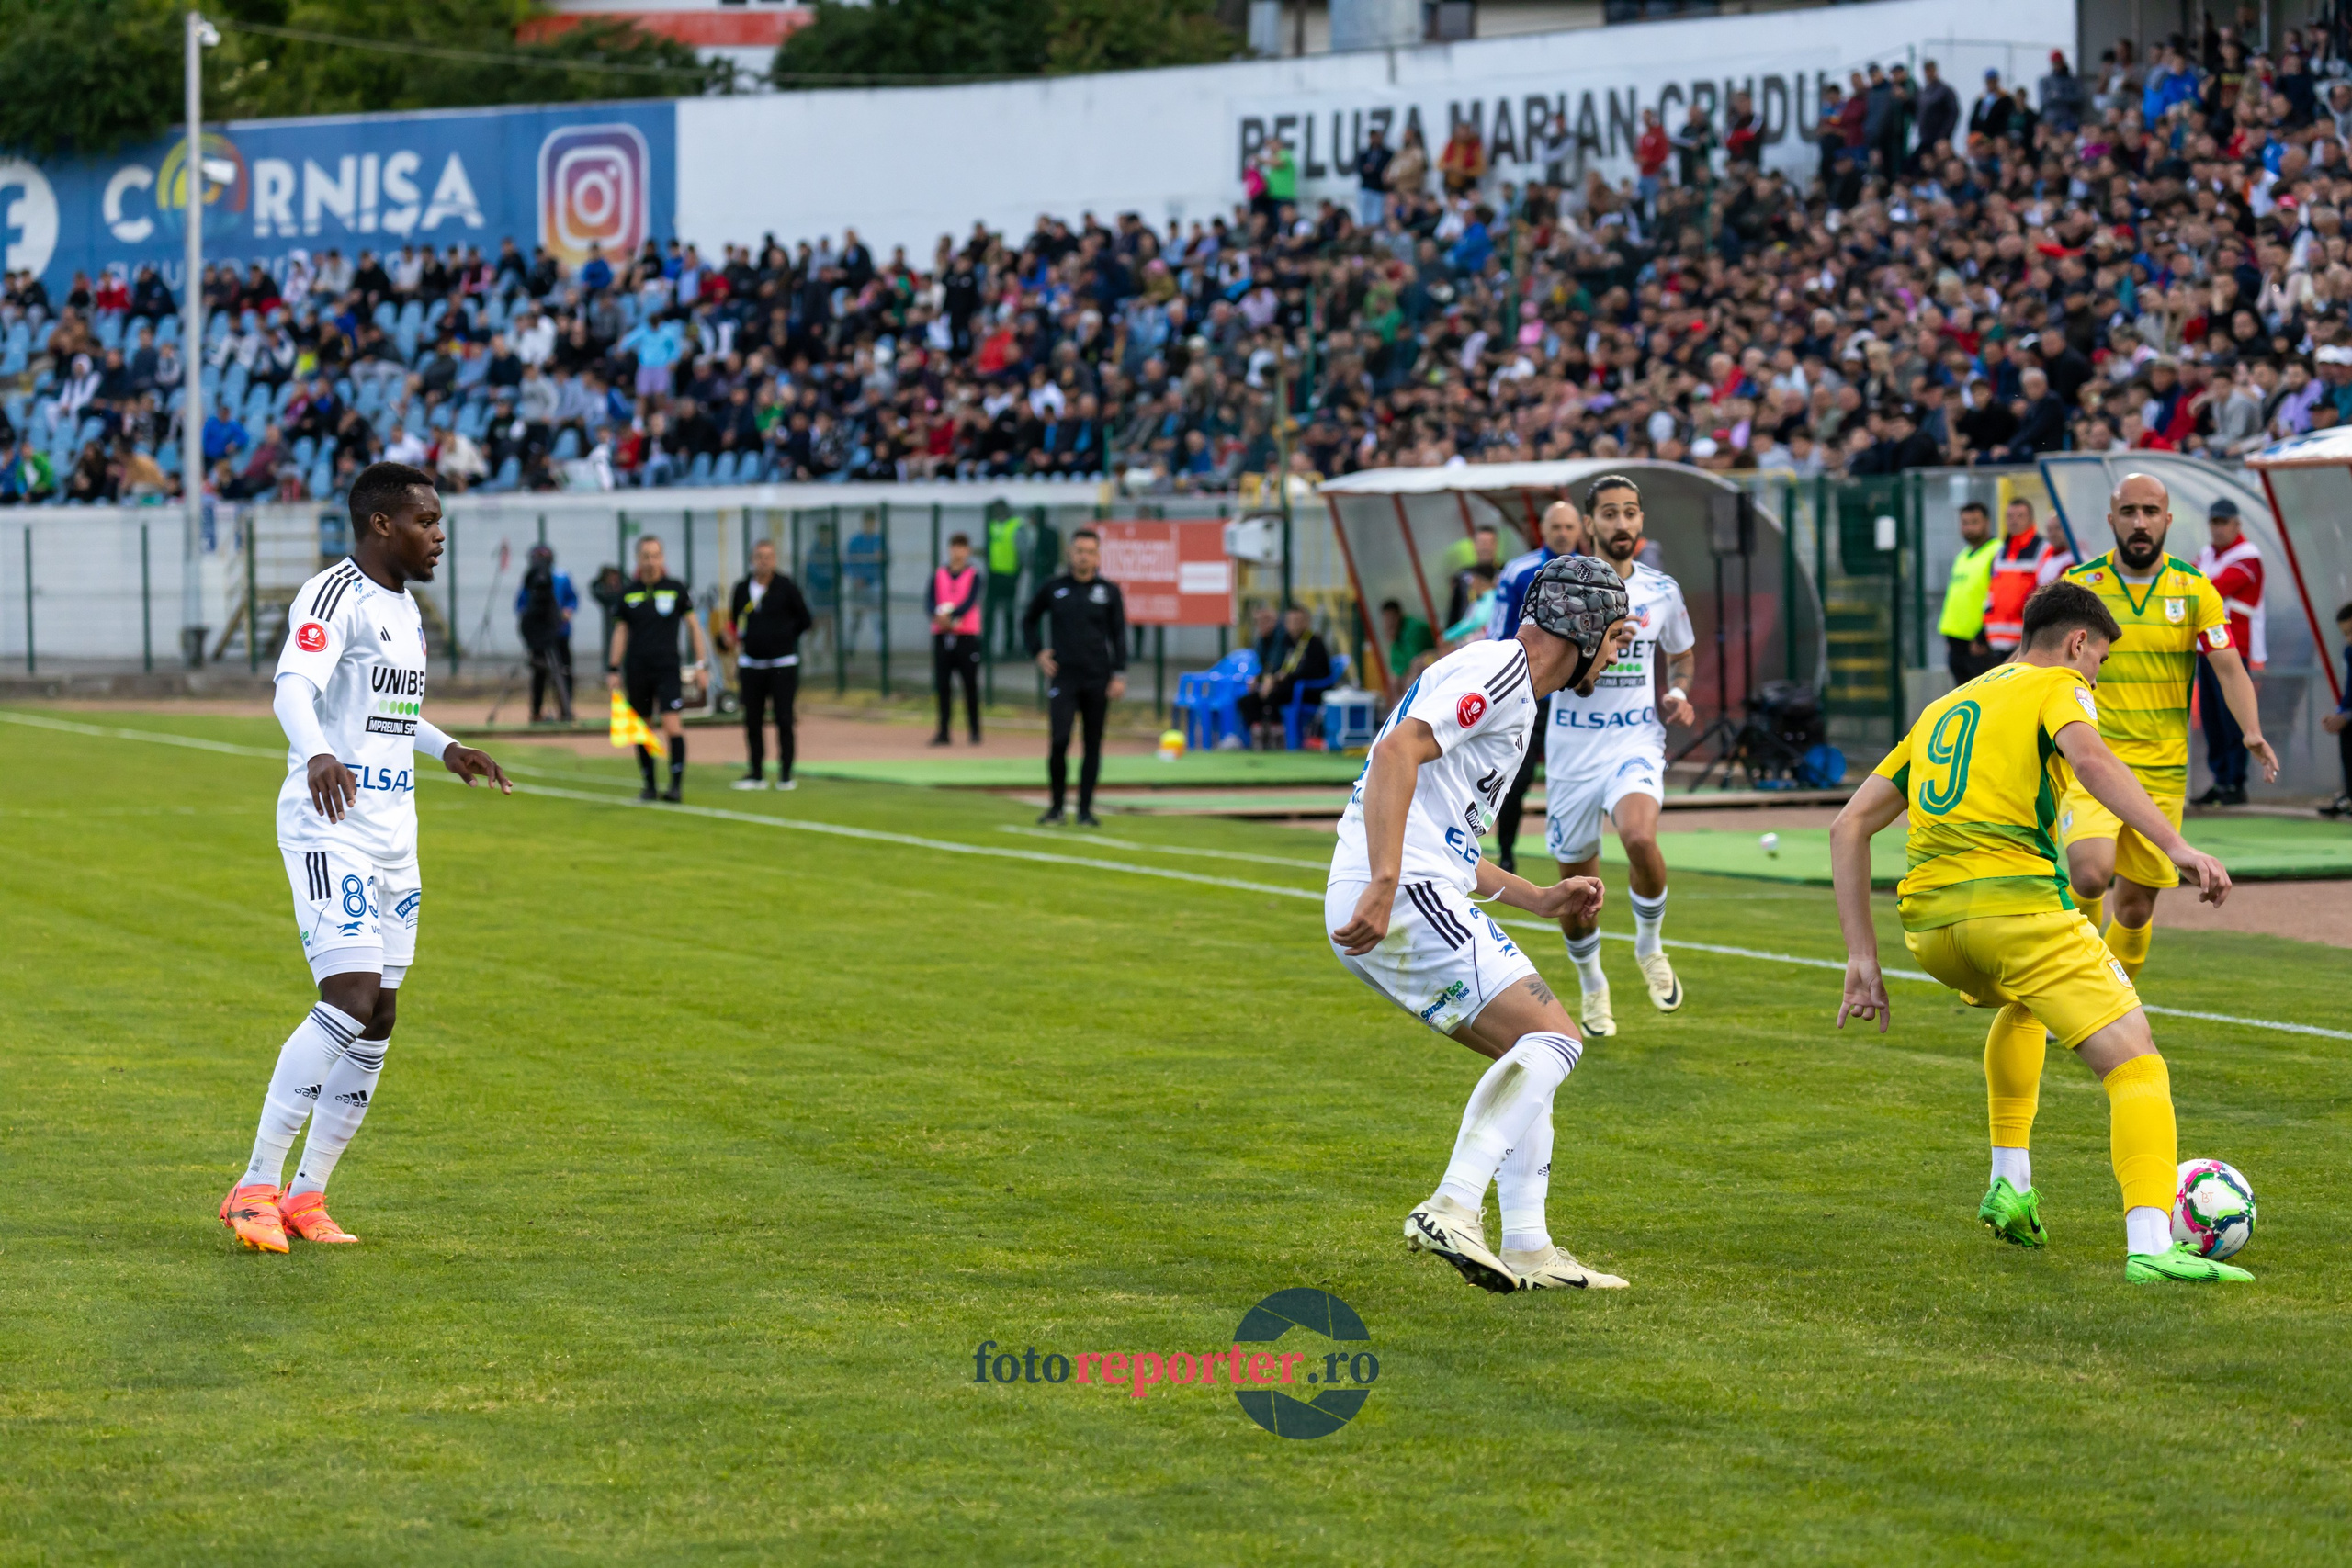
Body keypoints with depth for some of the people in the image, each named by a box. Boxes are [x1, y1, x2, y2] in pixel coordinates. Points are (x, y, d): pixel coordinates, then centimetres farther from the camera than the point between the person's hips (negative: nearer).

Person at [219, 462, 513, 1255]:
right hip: (330, 825, -9)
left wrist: (445, 749, 41)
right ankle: (257, 1184, -14)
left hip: (392, 832, 9)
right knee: (350, 999, -19)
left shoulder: (404, 607, 16)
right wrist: (317, 754, -48)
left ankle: (306, 1196, 14)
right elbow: (295, 686, -30)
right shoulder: (334, 595, -12)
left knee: (377, 1018, 6)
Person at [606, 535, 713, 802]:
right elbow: (621, 631, 13)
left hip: (668, 669, -2)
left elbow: (693, 624, 7)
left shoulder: (676, 589, 1)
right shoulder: (629, 593, 7)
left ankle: (676, 784, -13)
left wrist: (701, 663, 3)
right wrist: (613, 669, 8)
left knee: (672, 723, -15)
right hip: (636, 670, 3)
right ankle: (649, 785, 15)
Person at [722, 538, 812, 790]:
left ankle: (785, 774, 2)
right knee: (752, 721, 4)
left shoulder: (787, 587, -3)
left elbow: (805, 621, 3)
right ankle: (756, 773, 11)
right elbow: (734, 621, 19)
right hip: (751, 664, 3)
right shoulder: (742, 589, 6)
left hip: (783, 664, -3)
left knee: (784, 720, -4)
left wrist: (783, 636, 4)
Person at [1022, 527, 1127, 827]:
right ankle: (1056, 806, 1)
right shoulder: (1053, 588, 6)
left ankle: (1086, 809, 10)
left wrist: (1119, 675, -3)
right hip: (1063, 676, -1)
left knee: (1093, 745, 3)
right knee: (1059, 741, -12)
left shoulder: (1109, 591, 5)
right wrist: (1038, 653, 5)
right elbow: (1028, 620, 19)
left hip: (1098, 679, 1)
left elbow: (1119, 635, 6)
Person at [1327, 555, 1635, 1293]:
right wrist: (1383, 887, -28)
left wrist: (1541, 899, 31)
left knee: (1532, 1054, 15)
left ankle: (1526, 1249, 10)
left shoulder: (1503, 684, 27)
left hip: (1401, 899, 10)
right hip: (1405, 900, -10)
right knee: (1553, 1040, -13)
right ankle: (1451, 1210, -25)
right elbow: (1396, 752, -22)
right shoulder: (1500, 671, -6)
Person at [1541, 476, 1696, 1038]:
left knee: (1639, 836, -30)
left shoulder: (1662, 591, 5)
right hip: (1572, 750, 0)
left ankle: (1649, 943, -3)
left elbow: (1683, 654, 22)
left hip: (1636, 743, 0)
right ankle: (1591, 983, 34)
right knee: (1576, 882, 7)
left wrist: (1677, 694, 1)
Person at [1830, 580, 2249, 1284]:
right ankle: (2150, 1245, -27)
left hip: (1927, 921, 7)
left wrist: (1862, 958, 22)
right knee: (2134, 1062, -6)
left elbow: (1849, 826, 25)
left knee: (2022, 1006, 39)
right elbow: (2088, 758, -14)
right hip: (2016, 902, -7)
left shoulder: (1941, 711, 30)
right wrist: (2177, 845, -25)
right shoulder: (2057, 686, 11)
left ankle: (2010, 1184, 30)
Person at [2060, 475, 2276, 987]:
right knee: (2090, 873, -25)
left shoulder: (2195, 590, 2)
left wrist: (2252, 731, -21)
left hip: (2161, 772, 2)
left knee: (2137, 904, 6)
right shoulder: (2077, 585, -1)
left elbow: (2229, 667, -5)